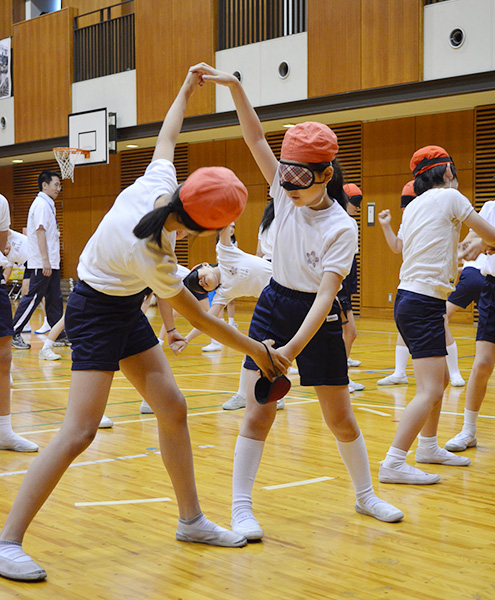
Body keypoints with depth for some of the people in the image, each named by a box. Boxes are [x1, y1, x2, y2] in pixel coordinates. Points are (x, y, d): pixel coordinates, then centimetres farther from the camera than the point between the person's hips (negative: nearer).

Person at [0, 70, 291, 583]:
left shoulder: (158, 182, -18)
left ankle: (191, 521, 21)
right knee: (79, 431, -15)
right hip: (97, 314, -9)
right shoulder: (149, 258, -33)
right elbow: (199, 318, -20)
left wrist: (186, 90, 22)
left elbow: (166, 137, 6)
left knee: (172, 409, 9)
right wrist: (257, 350, -8)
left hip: (125, 311, 9)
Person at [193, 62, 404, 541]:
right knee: (258, 411, -5)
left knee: (340, 417, 6)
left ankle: (365, 494, 27)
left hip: (317, 320, -3)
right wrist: (234, 87, -20)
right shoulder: (285, 193, -6)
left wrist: (293, 348, -37)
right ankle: (241, 508, -1)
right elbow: (255, 138, -8)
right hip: (273, 306, 3)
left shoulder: (341, 228, -19)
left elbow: (326, 295, -27)